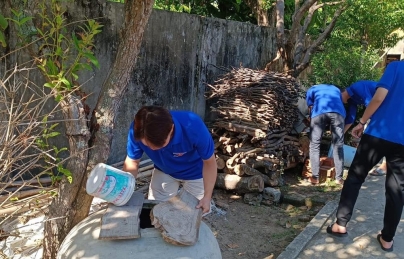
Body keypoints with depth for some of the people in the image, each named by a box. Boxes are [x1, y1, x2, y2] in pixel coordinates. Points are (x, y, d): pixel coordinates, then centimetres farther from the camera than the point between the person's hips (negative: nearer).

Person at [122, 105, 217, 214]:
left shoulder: (193, 128, -40)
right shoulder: (138, 130, -32)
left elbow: (209, 162, -23)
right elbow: (132, 162, -14)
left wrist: (207, 197, -24)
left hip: (194, 172, -2)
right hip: (163, 172, 3)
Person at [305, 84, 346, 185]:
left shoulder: (312, 89, 34)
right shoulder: (336, 89, 40)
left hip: (319, 111, -2)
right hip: (338, 111, 2)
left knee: (314, 145, 8)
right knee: (338, 145, 10)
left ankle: (315, 177, 6)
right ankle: (339, 177, 12)